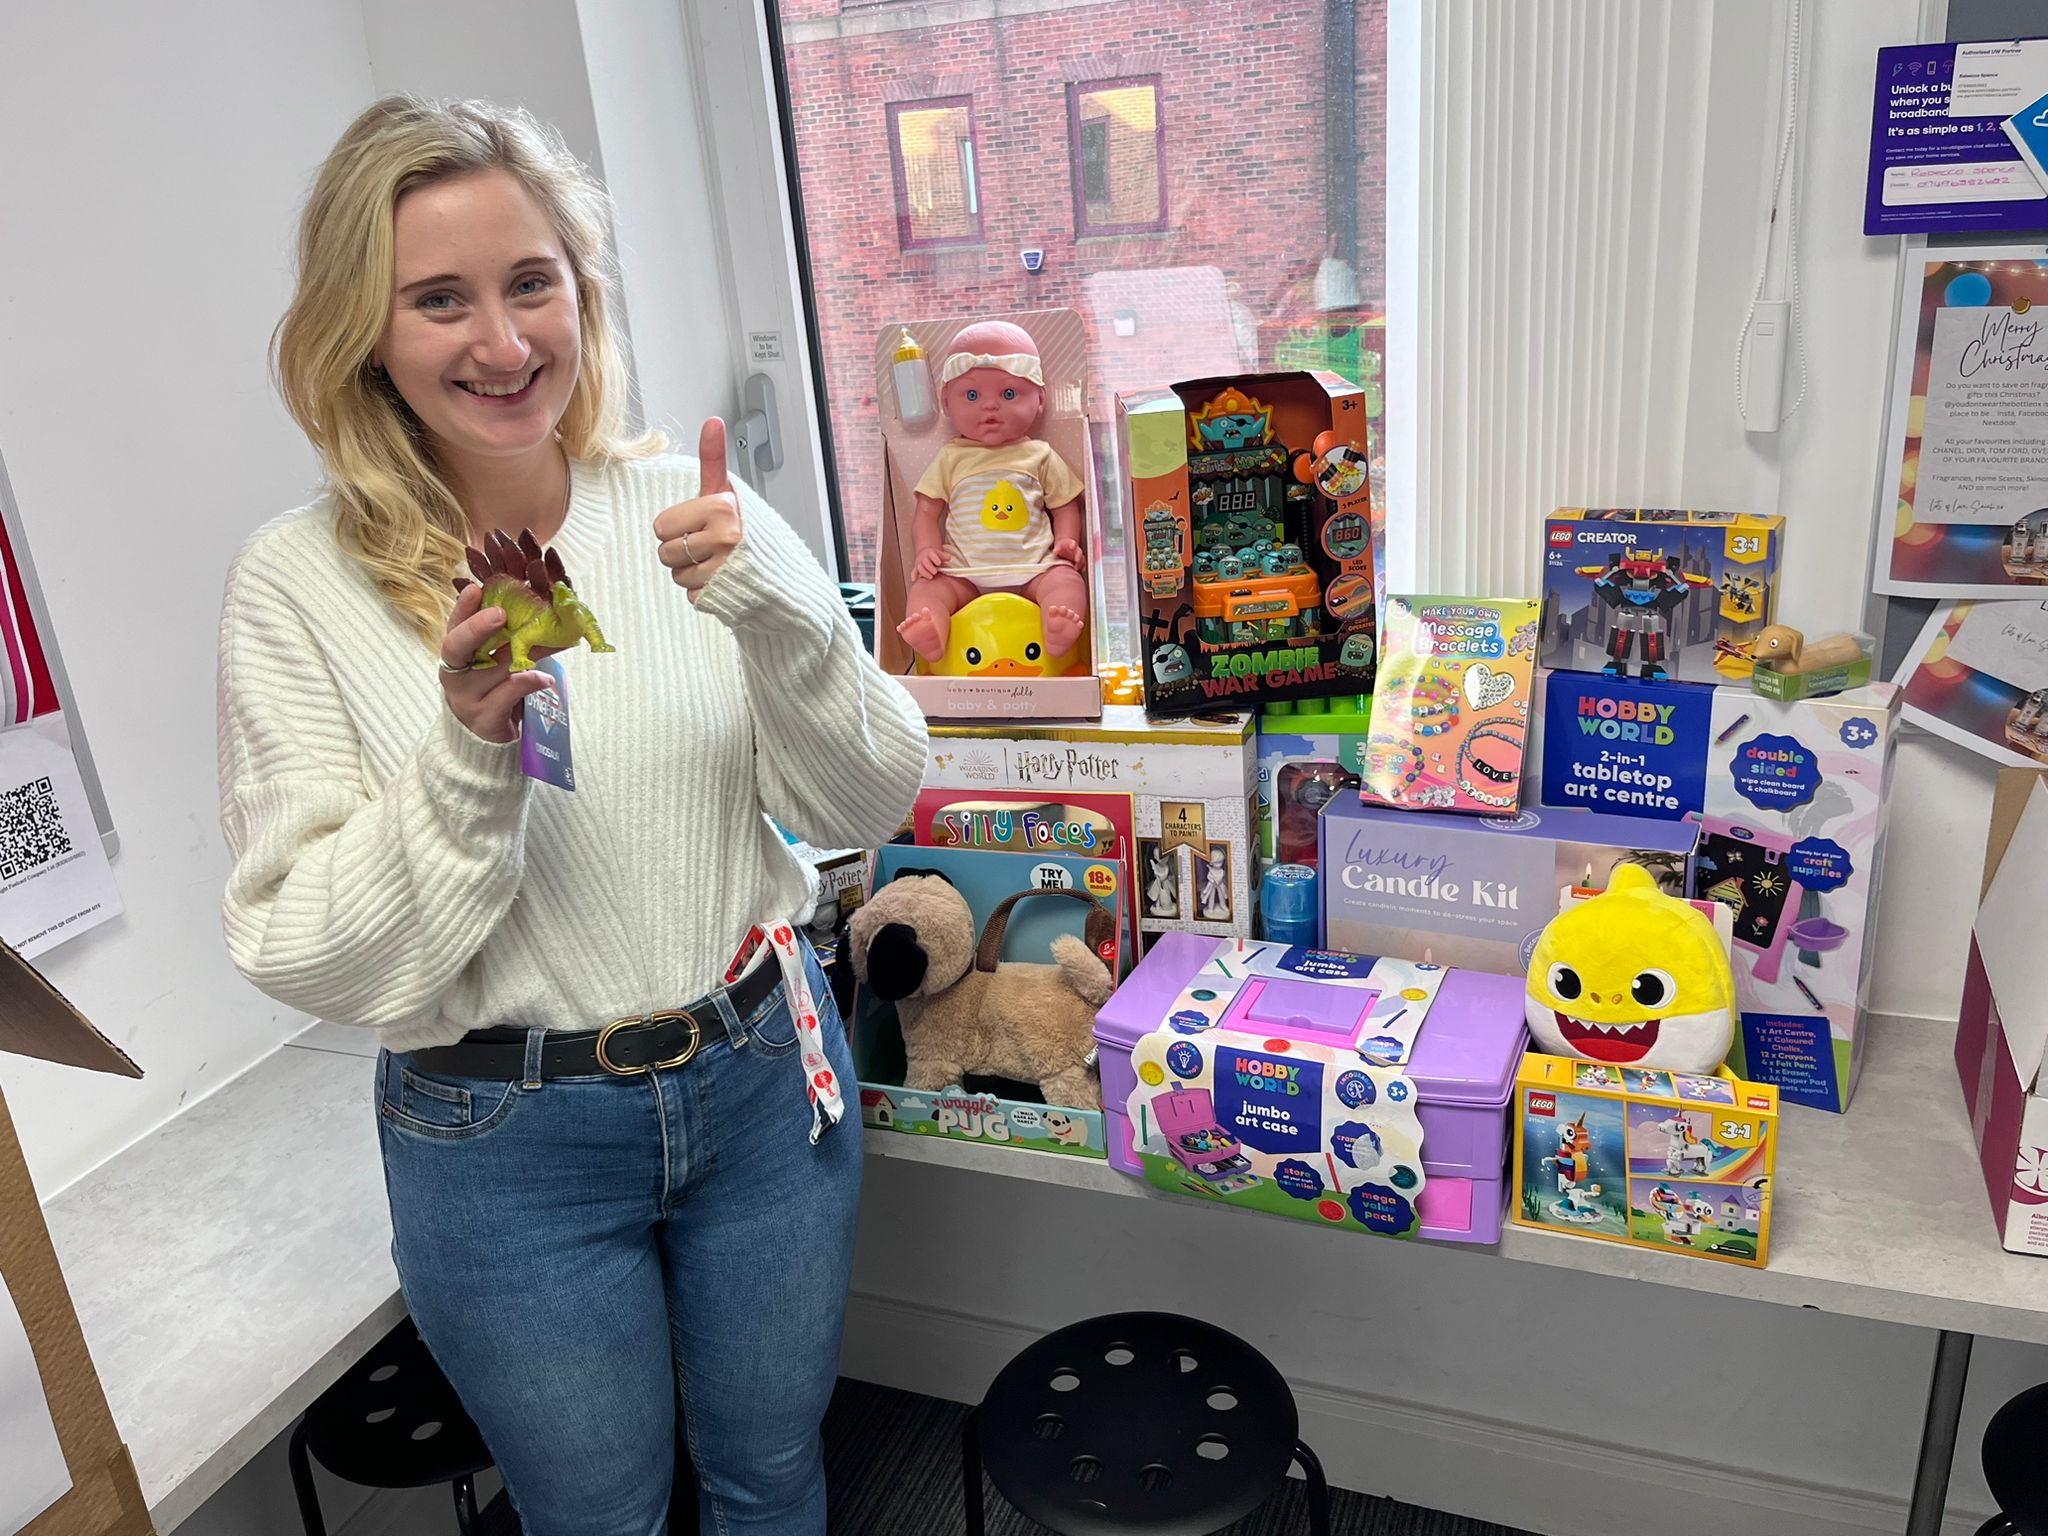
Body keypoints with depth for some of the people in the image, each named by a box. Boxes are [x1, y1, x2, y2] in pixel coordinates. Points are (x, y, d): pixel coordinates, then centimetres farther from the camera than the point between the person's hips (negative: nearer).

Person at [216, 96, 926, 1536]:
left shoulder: (687, 505, -6)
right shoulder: (299, 582, -11)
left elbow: (869, 807, -6)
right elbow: (313, 959, -12)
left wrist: (772, 612, -23)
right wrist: (470, 750, -26)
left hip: (764, 1075, 2)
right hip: (508, 1143, -1)